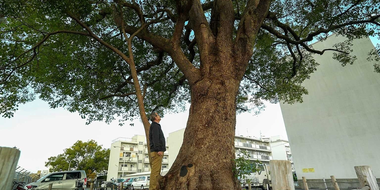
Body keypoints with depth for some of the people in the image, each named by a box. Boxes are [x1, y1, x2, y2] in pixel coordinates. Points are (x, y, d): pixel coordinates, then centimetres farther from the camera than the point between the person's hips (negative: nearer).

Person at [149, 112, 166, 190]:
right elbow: (155, 138, -17)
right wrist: (159, 150, -23)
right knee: (155, 170, -11)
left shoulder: (156, 126, 24)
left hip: (157, 151, 10)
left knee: (156, 170, 9)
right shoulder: (155, 125, -6)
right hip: (157, 151, -10)